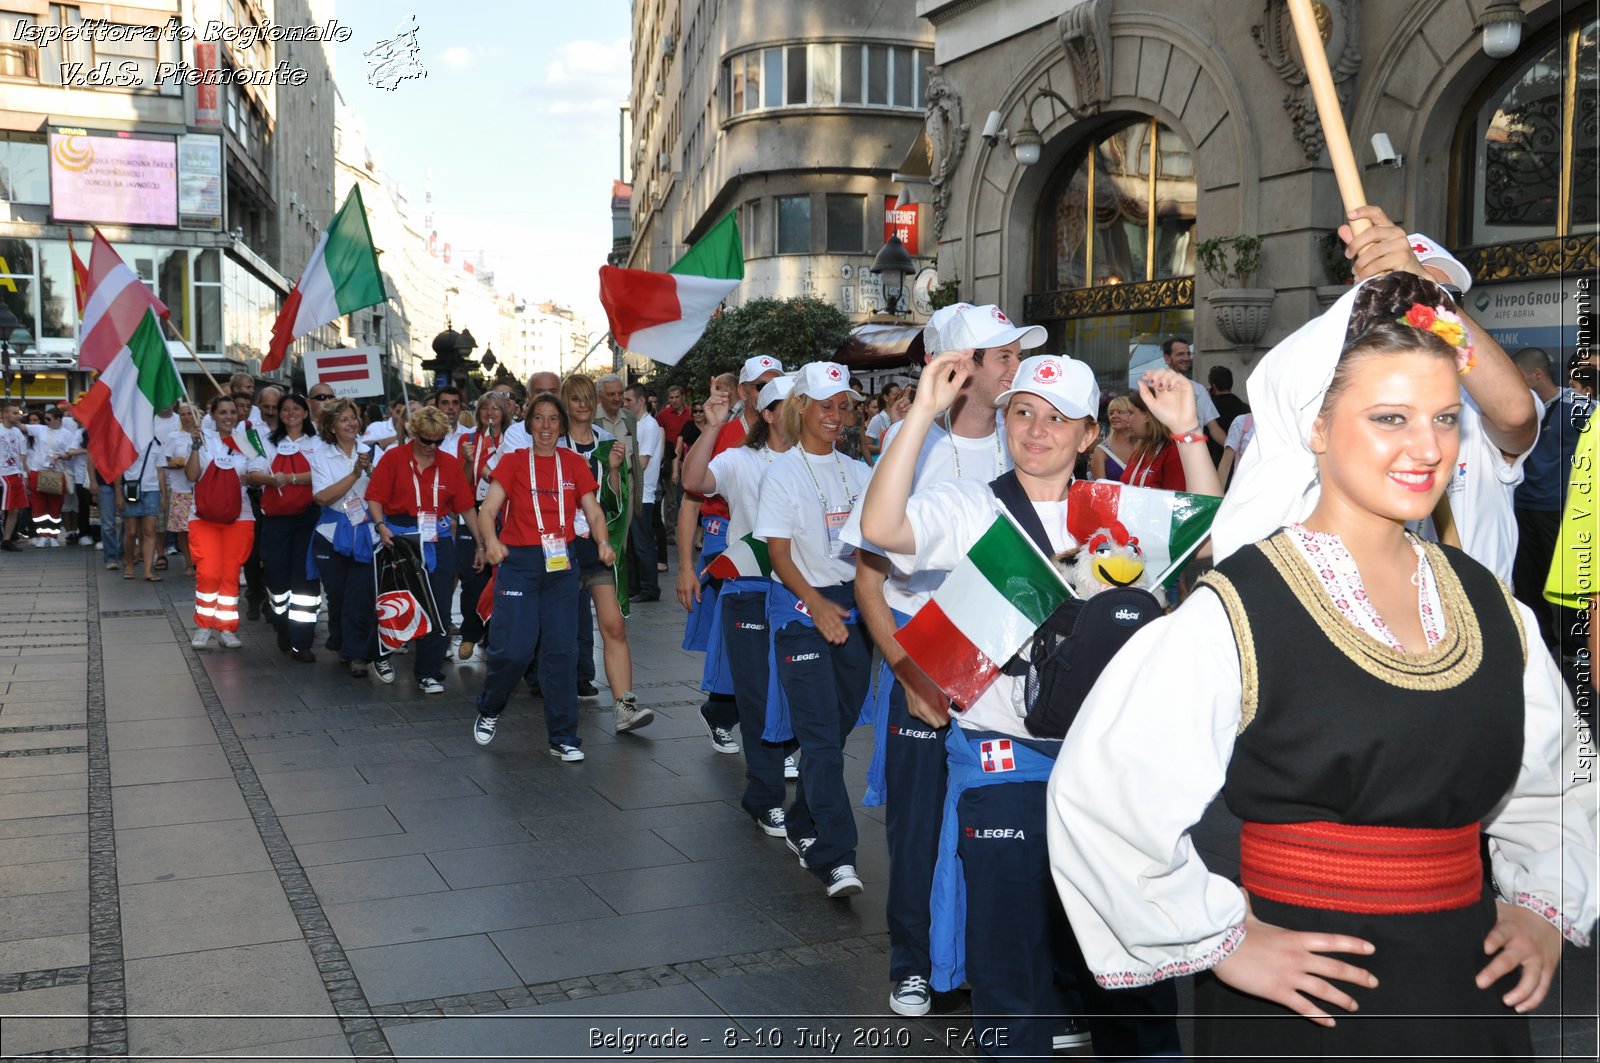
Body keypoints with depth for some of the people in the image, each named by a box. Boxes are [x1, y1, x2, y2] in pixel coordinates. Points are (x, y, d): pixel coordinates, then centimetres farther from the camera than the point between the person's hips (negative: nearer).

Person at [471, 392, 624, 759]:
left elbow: (593, 512, 5)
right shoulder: (513, 461, 2)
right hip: (518, 563, -2)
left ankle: (563, 738, 9)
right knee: (514, 649, -9)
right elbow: (487, 510, -8)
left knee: (560, 649, 0)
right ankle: (488, 711, 20)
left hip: (561, 563, 2)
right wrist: (491, 541, -29)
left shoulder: (575, 463, 9)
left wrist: (603, 541, -16)